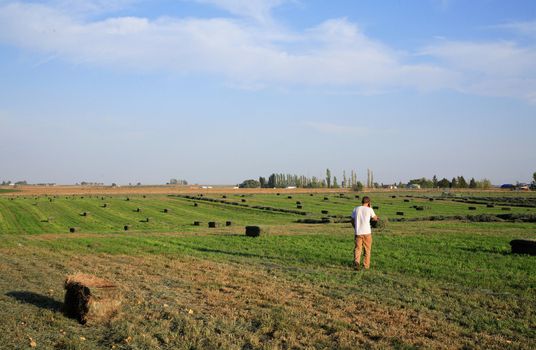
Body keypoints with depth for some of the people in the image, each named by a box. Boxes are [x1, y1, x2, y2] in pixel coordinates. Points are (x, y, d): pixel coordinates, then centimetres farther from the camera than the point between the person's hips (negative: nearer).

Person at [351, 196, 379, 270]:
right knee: (367, 249, 11)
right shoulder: (369, 209, -4)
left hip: (358, 233, 2)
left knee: (357, 248, 7)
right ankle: (366, 265, 14)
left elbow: (352, 221, 11)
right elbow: (375, 218, 12)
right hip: (367, 232, -2)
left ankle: (357, 261, -15)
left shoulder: (356, 209, 5)